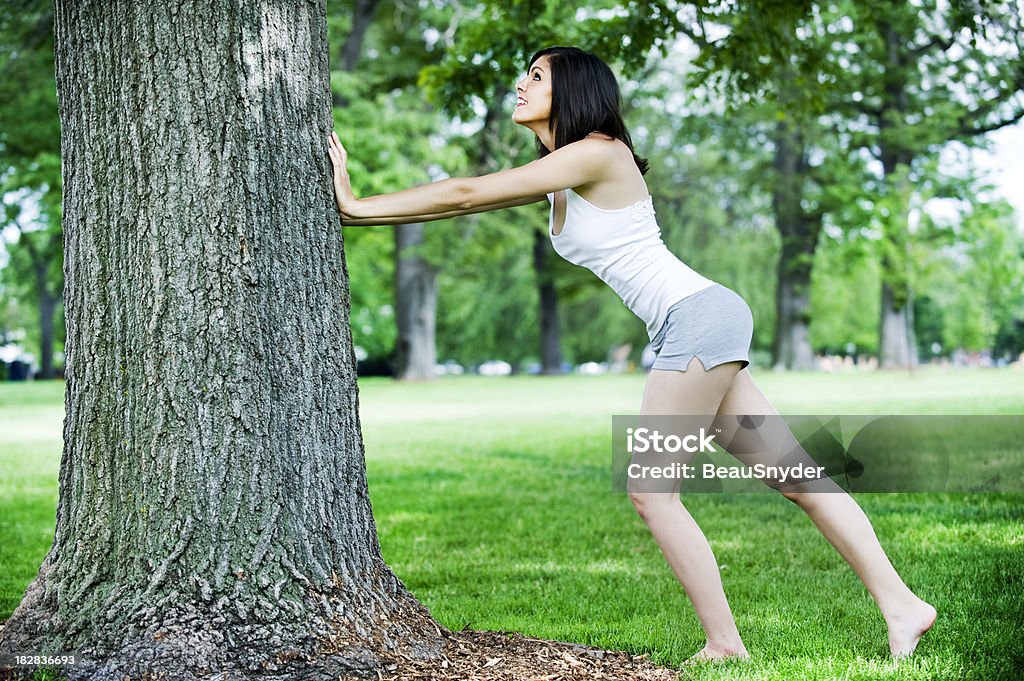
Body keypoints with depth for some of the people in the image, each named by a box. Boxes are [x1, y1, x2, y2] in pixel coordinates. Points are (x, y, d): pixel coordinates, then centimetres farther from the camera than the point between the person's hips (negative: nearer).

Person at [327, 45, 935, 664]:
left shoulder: (597, 154, -10)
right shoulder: (555, 176, 18)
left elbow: (467, 192, -13)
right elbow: (467, 202, 19)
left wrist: (359, 205, -8)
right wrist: (358, 209, 14)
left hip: (698, 315, -9)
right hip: (696, 327, 9)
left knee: (651, 490, -7)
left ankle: (724, 644, -1)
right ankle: (901, 603, 8)